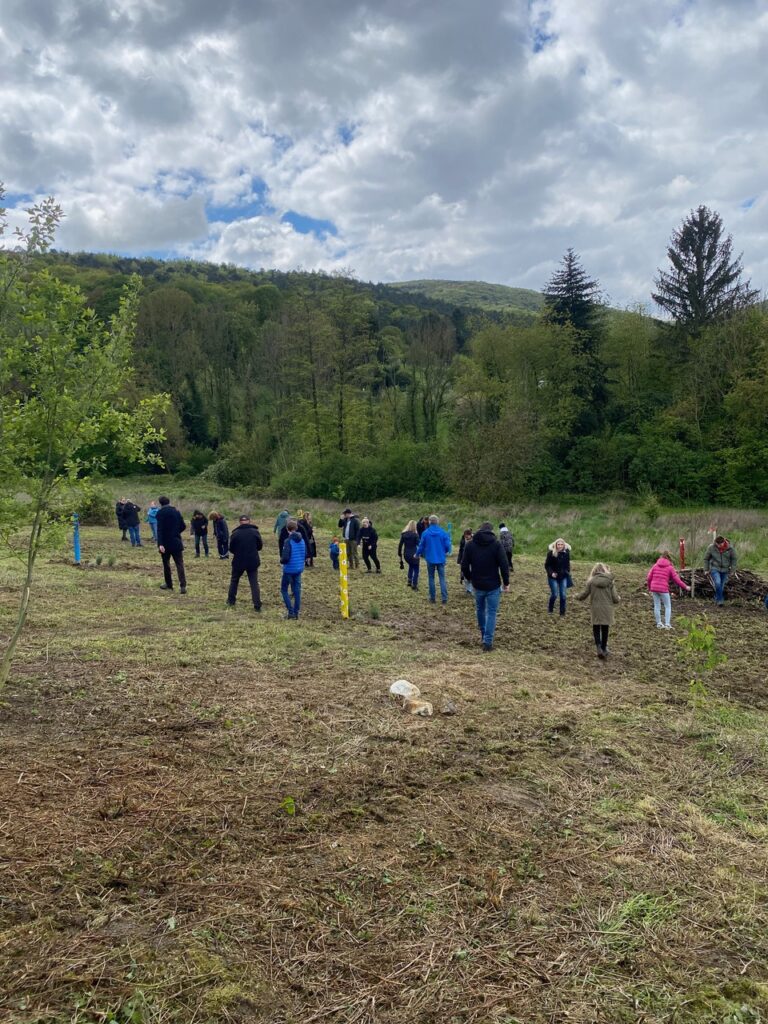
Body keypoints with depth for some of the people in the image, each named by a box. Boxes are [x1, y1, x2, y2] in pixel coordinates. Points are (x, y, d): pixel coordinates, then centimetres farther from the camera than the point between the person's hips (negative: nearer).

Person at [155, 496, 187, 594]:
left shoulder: (161, 513, -8)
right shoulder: (176, 511, 6)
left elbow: (159, 529, -16)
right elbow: (183, 526, 8)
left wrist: (160, 544, -22)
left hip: (165, 543, -3)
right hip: (177, 542, 3)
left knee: (166, 564, 15)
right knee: (179, 564, -1)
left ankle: (169, 584, 24)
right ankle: (183, 586, -13)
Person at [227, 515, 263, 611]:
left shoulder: (235, 533, -10)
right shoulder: (255, 532, -8)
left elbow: (231, 549, -2)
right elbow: (260, 546, 2)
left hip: (238, 561, 0)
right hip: (253, 562, 0)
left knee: (234, 580, 22)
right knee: (254, 583, 4)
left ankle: (231, 601, 31)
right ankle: (257, 605, -3)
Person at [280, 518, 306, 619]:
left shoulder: (288, 541, -19)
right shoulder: (302, 540, 2)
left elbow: (285, 558, -22)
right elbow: (305, 554, 12)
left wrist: (281, 560, -2)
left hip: (289, 569, -6)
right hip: (299, 569, 6)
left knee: (284, 589, 8)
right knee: (297, 590, 11)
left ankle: (291, 611, 0)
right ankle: (296, 613, 14)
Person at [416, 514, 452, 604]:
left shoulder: (425, 533, -9)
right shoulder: (443, 533, -8)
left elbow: (421, 546, -1)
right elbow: (448, 545, -5)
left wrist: (418, 554, 18)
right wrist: (447, 552, 18)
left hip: (430, 559, 0)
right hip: (441, 559, 0)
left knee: (431, 578, 12)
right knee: (442, 579, 5)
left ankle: (432, 598, 15)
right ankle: (444, 599, -1)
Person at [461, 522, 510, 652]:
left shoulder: (470, 544, 0)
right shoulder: (497, 544, -9)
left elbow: (464, 566, 1)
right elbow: (504, 565, -14)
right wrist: (506, 582, -3)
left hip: (477, 585, 3)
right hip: (493, 585, -3)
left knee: (480, 610, 22)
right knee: (491, 612, 2)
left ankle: (484, 634, 39)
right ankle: (488, 642, -4)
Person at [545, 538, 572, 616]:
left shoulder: (566, 553, -2)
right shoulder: (551, 553, -13)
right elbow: (547, 565, -7)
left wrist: (568, 572, 2)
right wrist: (551, 573, -20)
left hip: (563, 577, 3)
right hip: (553, 577, -3)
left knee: (563, 595, 0)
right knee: (554, 594, -5)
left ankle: (562, 612, 11)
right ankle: (550, 610, 20)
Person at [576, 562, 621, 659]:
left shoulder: (591, 581, -6)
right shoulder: (610, 582, -5)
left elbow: (583, 595, 1)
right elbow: (615, 599, -3)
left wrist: (577, 596, 23)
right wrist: (619, 598, 21)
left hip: (595, 610, -1)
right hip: (607, 610, 1)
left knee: (596, 629, 10)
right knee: (605, 629, 15)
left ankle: (599, 646, -10)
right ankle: (604, 648, 25)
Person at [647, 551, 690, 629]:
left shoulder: (655, 565, 8)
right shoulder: (670, 567, 0)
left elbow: (649, 577, 7)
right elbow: (676, 579, 0)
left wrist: (650, 588, 19)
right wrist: (685, 587, 11)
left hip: (654, 588, 3)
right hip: (663, 589, -3)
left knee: (657, 606, 12)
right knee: (668, 606, 10)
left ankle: (659, 623, 17)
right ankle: (667, 624, 1)